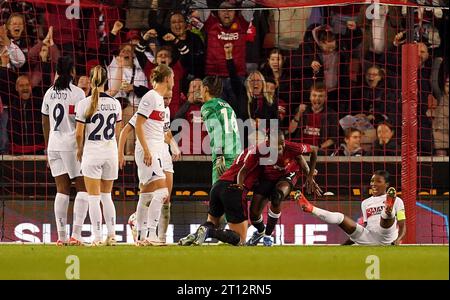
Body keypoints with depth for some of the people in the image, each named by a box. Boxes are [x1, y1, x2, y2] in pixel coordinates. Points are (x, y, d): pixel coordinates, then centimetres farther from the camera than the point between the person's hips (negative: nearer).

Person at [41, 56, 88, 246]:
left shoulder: (50, 93, 8)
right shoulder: (77, 93, -8)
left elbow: (45, 123, 13)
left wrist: (48, 148, 21)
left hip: (54, 144, 5)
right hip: (73, 144, -5)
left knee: (62, 190, 8)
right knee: (83, 188, 2)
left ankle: (61, 236, 3)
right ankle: (76, 234, -10)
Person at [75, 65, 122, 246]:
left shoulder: (84, 104, -10)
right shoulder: (115, 104, 2)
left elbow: (79, 133, -7)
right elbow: (117, 132, 12)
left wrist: (79, 149, 10)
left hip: (92, 151, -4)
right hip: (111, 150, 4)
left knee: (93, 197, 0)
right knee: (106, 196, 16)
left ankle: (98, 237, -3)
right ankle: (111, 235, 12)